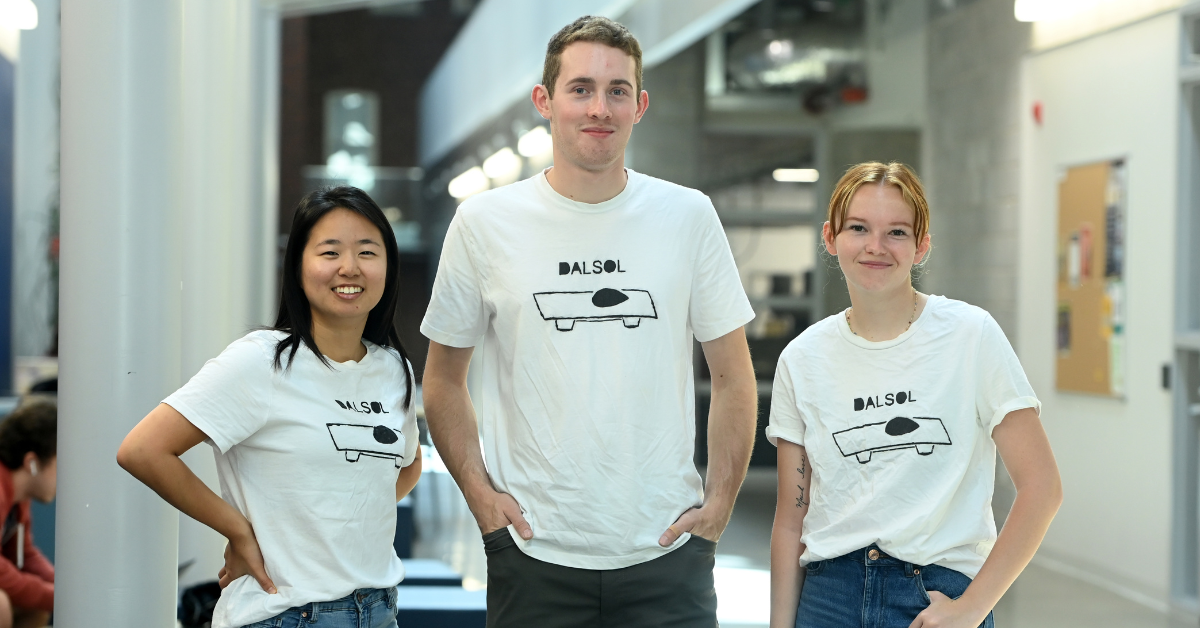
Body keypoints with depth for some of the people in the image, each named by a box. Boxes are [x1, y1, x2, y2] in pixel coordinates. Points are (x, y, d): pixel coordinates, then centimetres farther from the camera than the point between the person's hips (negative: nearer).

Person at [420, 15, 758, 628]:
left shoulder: (689, 216, 1)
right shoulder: (483, 224, 0)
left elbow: (733, 377, 7)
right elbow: (444, 377, 8)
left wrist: (719, 505, 0)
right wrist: (479, 491, -2)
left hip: (666, 555, 1)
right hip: (534, 551, 0)